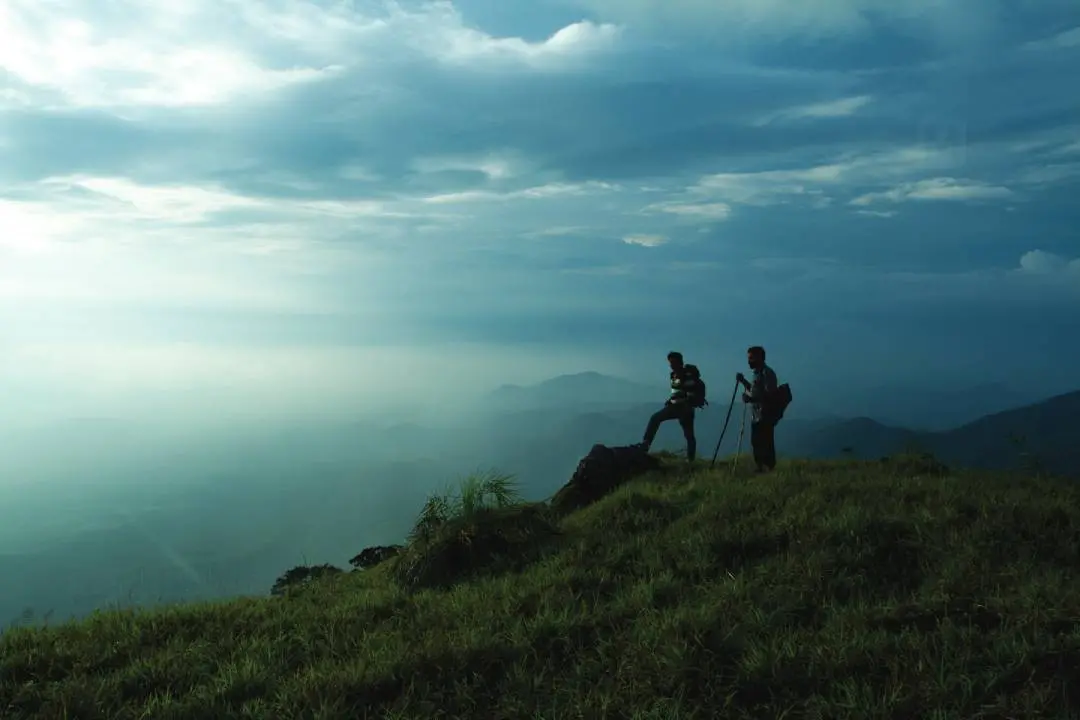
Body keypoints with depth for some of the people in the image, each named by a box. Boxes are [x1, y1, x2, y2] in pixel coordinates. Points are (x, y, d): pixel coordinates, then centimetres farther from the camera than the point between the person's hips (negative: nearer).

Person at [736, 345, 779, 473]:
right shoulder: (757, 373, 17)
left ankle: (768, 469, -4)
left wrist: (751, 399, -26)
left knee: (765, 445, -8)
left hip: (765, 417, -10)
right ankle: (761, 468, 20)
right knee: (756, 443, 13)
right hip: (756, 416, 10)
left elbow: (769, 395, -21)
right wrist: (744, 381, 15)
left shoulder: (767, 373, -13)